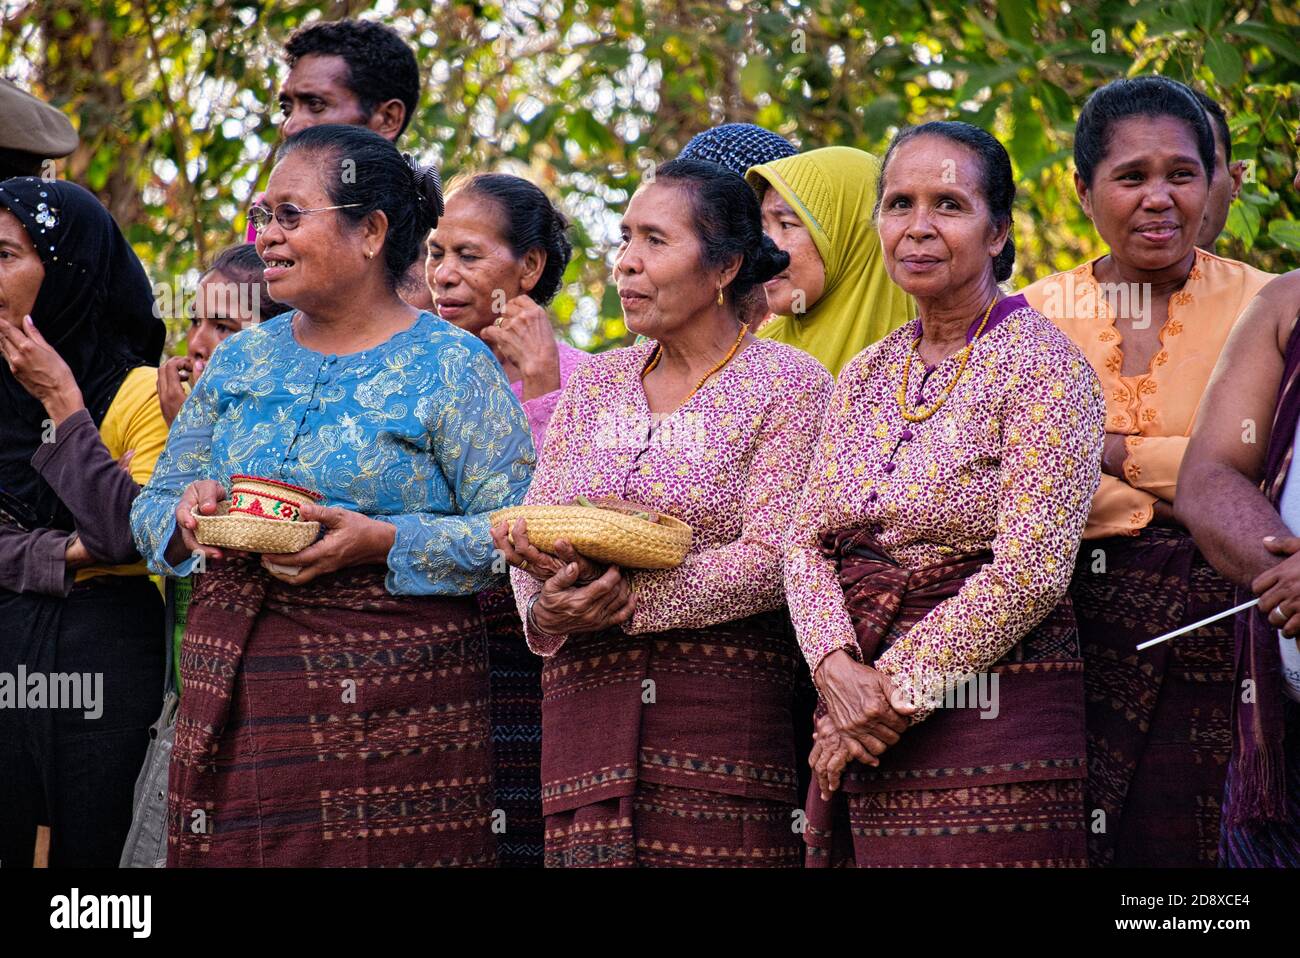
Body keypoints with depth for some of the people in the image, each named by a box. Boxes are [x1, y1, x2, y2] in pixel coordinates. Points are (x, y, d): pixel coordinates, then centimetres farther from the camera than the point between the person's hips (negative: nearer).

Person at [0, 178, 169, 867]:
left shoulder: (141, 392, -7)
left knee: (90, 849, 2)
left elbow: (132, 536, -19)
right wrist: (68, 553, -15)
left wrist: (61, 402, -14)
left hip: (107, 659, -4)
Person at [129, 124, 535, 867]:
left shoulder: (452, 367, -2)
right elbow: (152, 507, 19)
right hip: (233, 698, 5)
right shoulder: (239, 361, 15)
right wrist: (188, 514, -5)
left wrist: (384, 541, -20)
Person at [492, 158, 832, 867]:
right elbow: (531, 547, 12)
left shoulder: (788, 384, 0)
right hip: (585, 702, 4)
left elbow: (769, 562, -10)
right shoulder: (595, 383, 17)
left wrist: (624, 596, -18)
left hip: (725, 703, -4)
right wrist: (548, 610, -11)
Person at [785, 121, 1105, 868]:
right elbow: (808, 542, 9)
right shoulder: (865, 376, 14)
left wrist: (897, 693, -13)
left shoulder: (1041, 363, -7)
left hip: (991, 729, -6)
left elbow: (1031, 569, -15)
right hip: (863, 732, 6)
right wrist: (837, 667, -11)